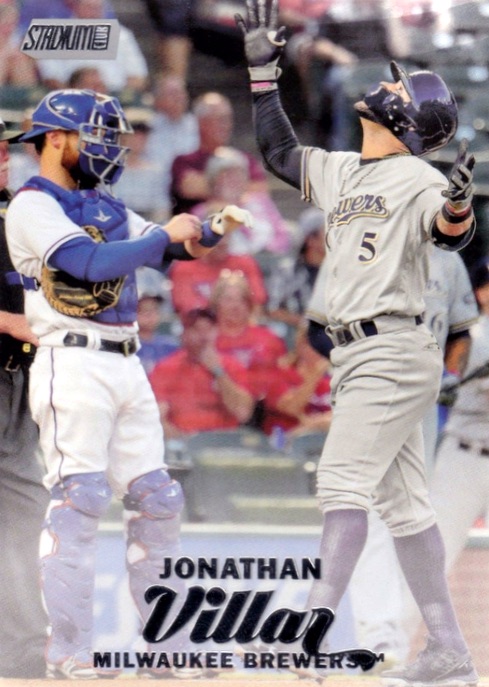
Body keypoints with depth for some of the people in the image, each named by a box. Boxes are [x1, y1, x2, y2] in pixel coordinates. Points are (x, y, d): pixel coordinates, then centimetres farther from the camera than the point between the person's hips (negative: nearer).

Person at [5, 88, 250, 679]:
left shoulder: (103, 205, 19)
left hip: (125, 367, 9)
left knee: (156, 500, 8)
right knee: (79, 501, -14)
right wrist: (165, 235, -13)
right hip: (73, 366, -9)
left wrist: (211, 230, 3)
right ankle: (69, 655, -14)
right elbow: (92, 264, -21)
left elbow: (166, 247, 23)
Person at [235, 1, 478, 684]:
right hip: (356, 357, 8)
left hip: (393, 350, -8)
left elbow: (452, 235, -26)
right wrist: (263, 67, 25)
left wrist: (458, 205, -49)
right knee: (403, 500, 6)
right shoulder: (340, 172, 16)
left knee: (343, 480, -16)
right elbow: (279, 151, 30)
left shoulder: (418, 179, -8)